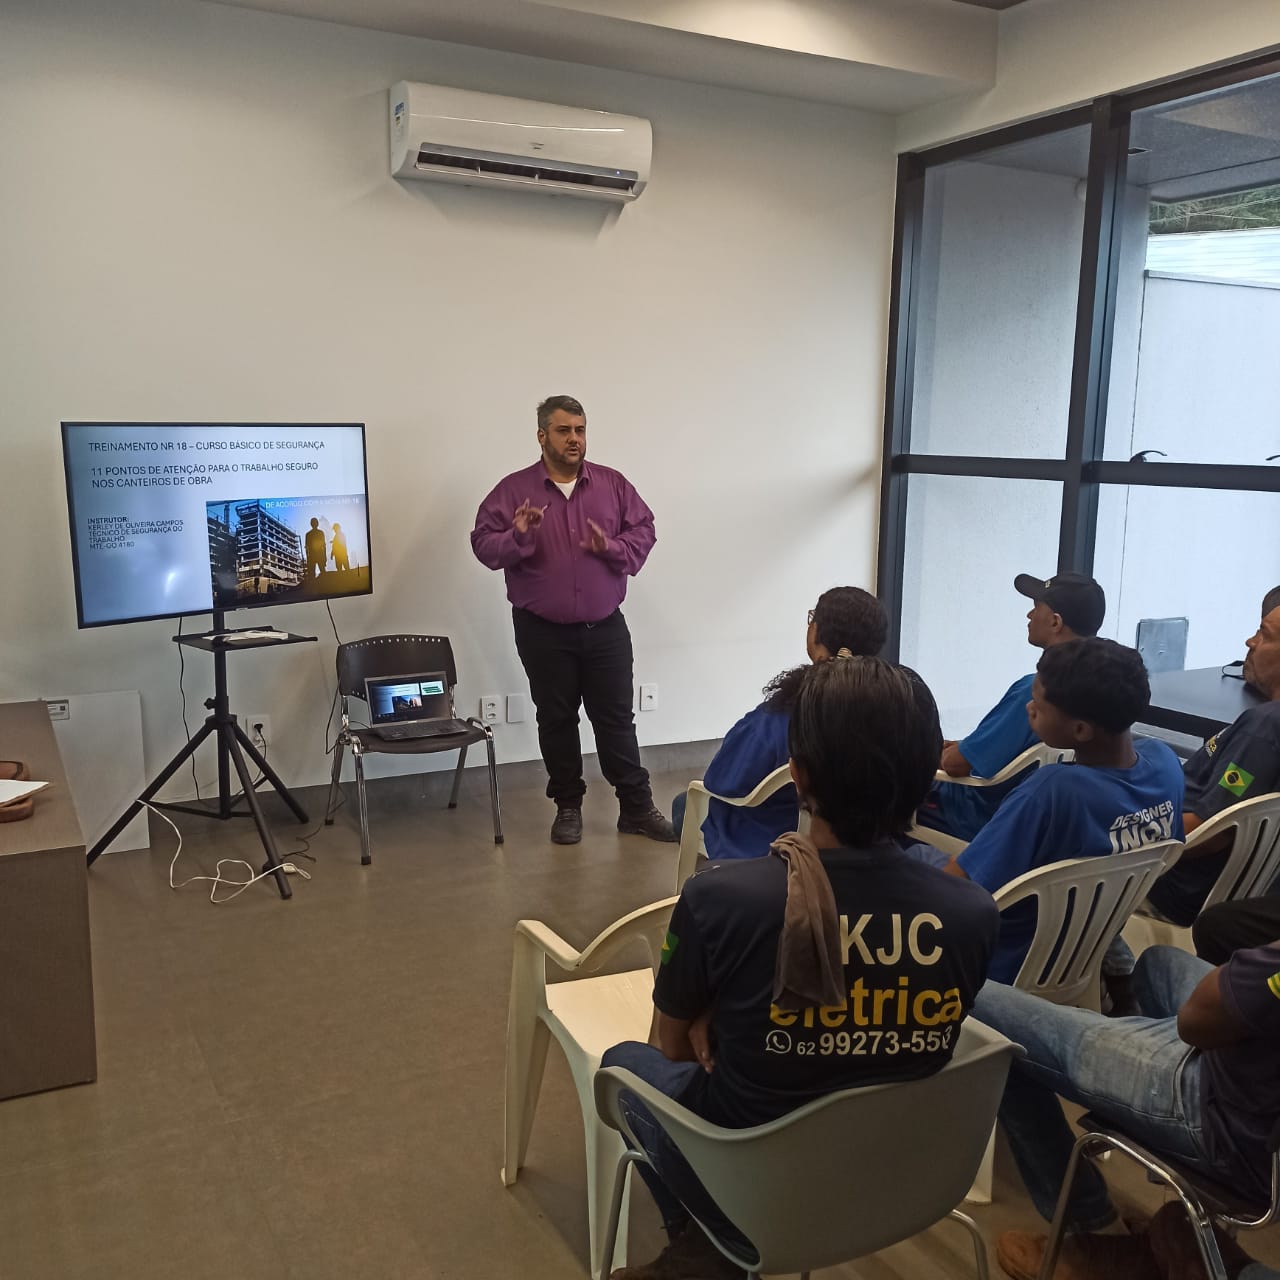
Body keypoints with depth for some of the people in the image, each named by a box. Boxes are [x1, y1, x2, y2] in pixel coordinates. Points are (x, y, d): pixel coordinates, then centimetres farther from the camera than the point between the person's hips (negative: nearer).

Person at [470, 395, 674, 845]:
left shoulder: (613, 484, 3)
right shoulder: (513, 490, -2)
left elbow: (644, 533, 2)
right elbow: (484, 545, -6)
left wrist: (612, 548, -18)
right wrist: (517, 536, -26)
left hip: (605, 628, 1)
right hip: (543, 632, -1)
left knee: (616, 718, 7)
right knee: (556, 720, 10)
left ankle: (637, 807, 16)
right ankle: (567, 807, 25)